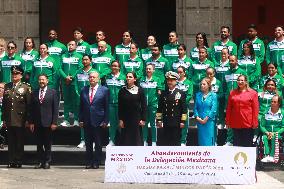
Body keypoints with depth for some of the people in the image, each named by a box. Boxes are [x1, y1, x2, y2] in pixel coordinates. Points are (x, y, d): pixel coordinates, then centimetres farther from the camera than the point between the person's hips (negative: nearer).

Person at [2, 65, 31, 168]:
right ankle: (11, 161, 10)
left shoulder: (26, 87, 1)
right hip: (9, 120, 3)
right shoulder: (7, 86, 12)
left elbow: (29, 105, -2)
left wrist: (28, 120, -7)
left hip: (20, 120, -3)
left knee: (19, 142, 2)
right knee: (11, 142, 5)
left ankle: (18, 162, 7)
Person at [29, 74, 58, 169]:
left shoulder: (53, 92, 2)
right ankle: (40, 162, 11)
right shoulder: (34, 93, 10)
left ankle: (47, 162, 9)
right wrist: (31, 122, 3)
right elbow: (32, 109, 10)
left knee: (48, 144, 2)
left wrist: (54, 122, -8)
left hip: (48, 123, -3)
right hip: (37, 123, 3)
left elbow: (55, 109, -2)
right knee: (39, 144, 5)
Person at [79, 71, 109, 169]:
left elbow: (106, 107, -1)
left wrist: (105, 121, -6)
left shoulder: (104, 90, 0)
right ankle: (89, 162, 13)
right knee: (88, 143, 7)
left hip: (98, 121, -3)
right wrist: (81, 120, 4)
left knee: (98, 143, 2)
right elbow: (81, 106, 11)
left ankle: (96, 162, 9)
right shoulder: (84, 90, 9)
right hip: (86, 121, 3)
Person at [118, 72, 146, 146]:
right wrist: (120, 119, -3)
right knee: (125, 139, 2)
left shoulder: (139, 90, 0)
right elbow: (120, 106, 3)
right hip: (125, 118, 1)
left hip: (136, 118, -1)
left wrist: (143, 119, -6)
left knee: (136, 139, 0)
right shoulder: (122, 90, 3)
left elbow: (143, 106, 0)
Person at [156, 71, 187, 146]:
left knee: (176, 141, 1)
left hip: (177, 123, -3)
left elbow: (184, 109, -2)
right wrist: (159, 120, 5)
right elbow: (160, 108, 10)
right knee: (165, 142, 4)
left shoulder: (181, 93, 1)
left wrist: (183, 121, -7)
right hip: (166, 123, 3)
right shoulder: (163, 93, 9)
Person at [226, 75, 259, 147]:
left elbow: (255, 109, -2)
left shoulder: (253, 93, 1)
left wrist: (255, 123, -7)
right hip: (235, 124, 3)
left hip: (247, 124, -3)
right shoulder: (232, 93, 11)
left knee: (247, 144, 0)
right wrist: (228, 121, 9)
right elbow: (229, 108, 13)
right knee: (236, 144, 7)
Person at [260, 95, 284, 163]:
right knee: (264, 137, -31)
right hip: (267, 133, 2)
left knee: (274, 137, -34)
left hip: (278, 134, -2)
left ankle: (272, 156, -43)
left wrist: (274, 133, -15)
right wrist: (267, 132, -12)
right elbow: (262, 126, 7)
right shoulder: (266, 113, 8)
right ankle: (267, 155, -45)